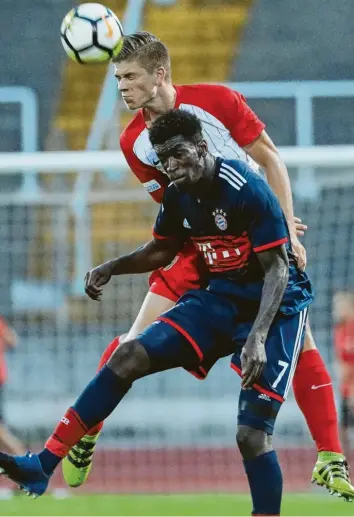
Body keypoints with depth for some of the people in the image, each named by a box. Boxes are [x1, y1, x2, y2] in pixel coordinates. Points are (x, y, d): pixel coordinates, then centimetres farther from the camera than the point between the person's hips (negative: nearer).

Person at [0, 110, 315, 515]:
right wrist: (112, 268, 2)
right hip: (220, 299, 7)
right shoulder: (178, 196, 1)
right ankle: (42, 466, -9)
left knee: (252, 436, -19)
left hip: (274, 306, -7)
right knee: (129, 356, -8)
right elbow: (161, 252, 20)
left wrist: (257, 338, -32)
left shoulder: (247, 190, -22)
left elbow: (277, 269, -21)